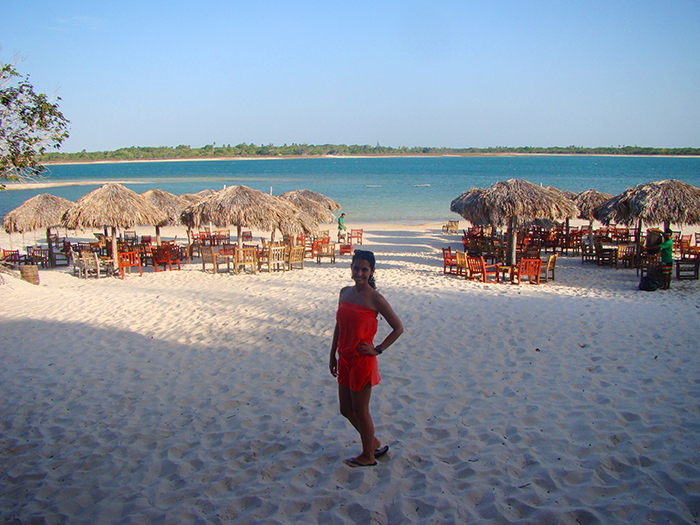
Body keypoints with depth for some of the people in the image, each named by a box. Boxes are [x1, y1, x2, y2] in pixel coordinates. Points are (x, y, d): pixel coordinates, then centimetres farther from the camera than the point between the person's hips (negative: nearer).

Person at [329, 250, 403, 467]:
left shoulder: (374, 298, -13)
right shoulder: (345, 292, 6)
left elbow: (398, 328, -9)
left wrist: (378, 350, -12)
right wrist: (333, 355, 16)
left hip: (362, 360, -7)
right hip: (344, 359, 7)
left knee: (360, 411, 6)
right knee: (346, 410, 17)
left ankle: (368, 456, 27)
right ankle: (375, 443, 37)